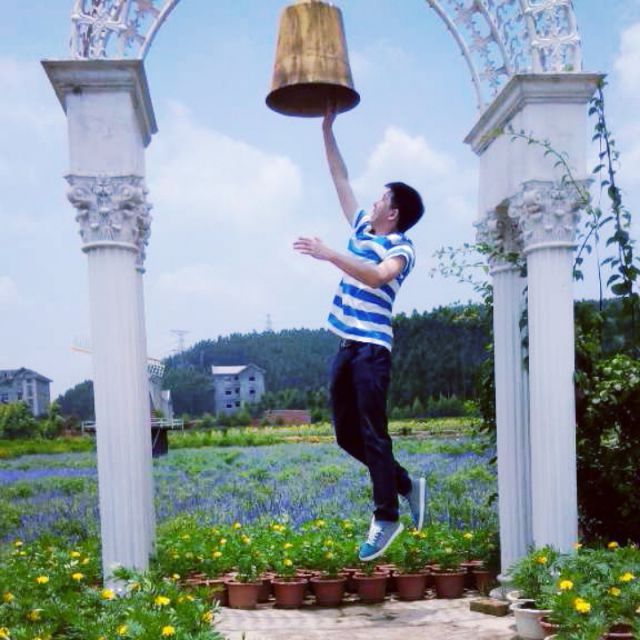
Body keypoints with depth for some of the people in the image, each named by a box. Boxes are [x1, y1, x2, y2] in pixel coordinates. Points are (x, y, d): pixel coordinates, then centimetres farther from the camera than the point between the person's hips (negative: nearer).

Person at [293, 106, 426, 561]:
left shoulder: (402, 248, -6)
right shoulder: (362, 228, 16)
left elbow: (377, 276, -28)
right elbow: (341, 179, 22)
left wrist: (329, 254, -29)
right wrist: (328, 129, 21)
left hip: (373, 349, -8)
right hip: (346, 348, 8)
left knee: (373, 434, -8)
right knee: (347, 434, 10)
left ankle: (386, 519, 0)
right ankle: (407, 485, 24)